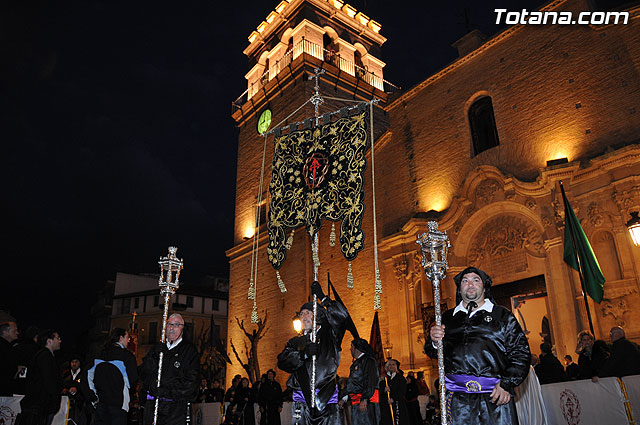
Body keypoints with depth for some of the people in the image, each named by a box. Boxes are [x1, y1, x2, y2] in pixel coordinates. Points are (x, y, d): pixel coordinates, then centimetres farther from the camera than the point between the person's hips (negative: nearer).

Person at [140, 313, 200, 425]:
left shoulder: (189, 350, 1)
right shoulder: (158, 348, 16)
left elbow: (191, 381, -7)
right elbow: (143, 372, 7)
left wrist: (167, 390, -16)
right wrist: (154, 356, -10)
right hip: (153, 406, 4)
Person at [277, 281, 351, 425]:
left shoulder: (328, 335, 11)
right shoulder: (295, 342, 18)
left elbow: (341, 315, -4)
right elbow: (282, 361, 2)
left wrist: (321, 296, -1)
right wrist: (304, 353, -13)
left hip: (327, 398, -2)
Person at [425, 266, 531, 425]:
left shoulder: (502, 315, 11)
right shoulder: (448, 318, 18)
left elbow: (521, 353, 4)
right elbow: (433, 352, 18)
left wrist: (507, 384, -8)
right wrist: (434, 341, -5)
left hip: (495, 395, -1)